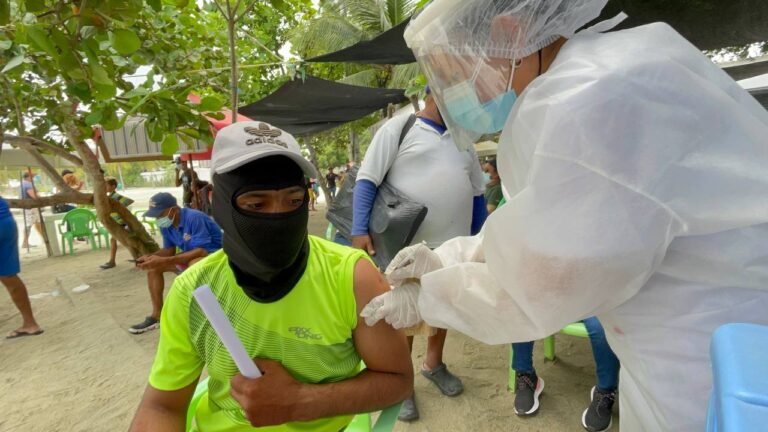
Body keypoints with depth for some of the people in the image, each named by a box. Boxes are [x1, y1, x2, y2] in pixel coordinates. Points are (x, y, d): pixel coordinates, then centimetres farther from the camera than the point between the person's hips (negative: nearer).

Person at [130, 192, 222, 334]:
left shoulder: (194, 218, -27)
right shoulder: (166, 224, -3)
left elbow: (201, 251, -32)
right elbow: (169, 249, 6)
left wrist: (164, 261, -37)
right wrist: (151, 256, -15)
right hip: (190, 255, 9)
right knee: (153, 266, 3)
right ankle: (157, 315, 8)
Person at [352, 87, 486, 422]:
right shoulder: (398, 128, -4)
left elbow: (476, 192, 18)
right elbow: (366, 180, -9)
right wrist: (359, 230, -18)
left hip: (454, 245, 6)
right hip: (408, 246, -5)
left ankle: (433, 364, 42)